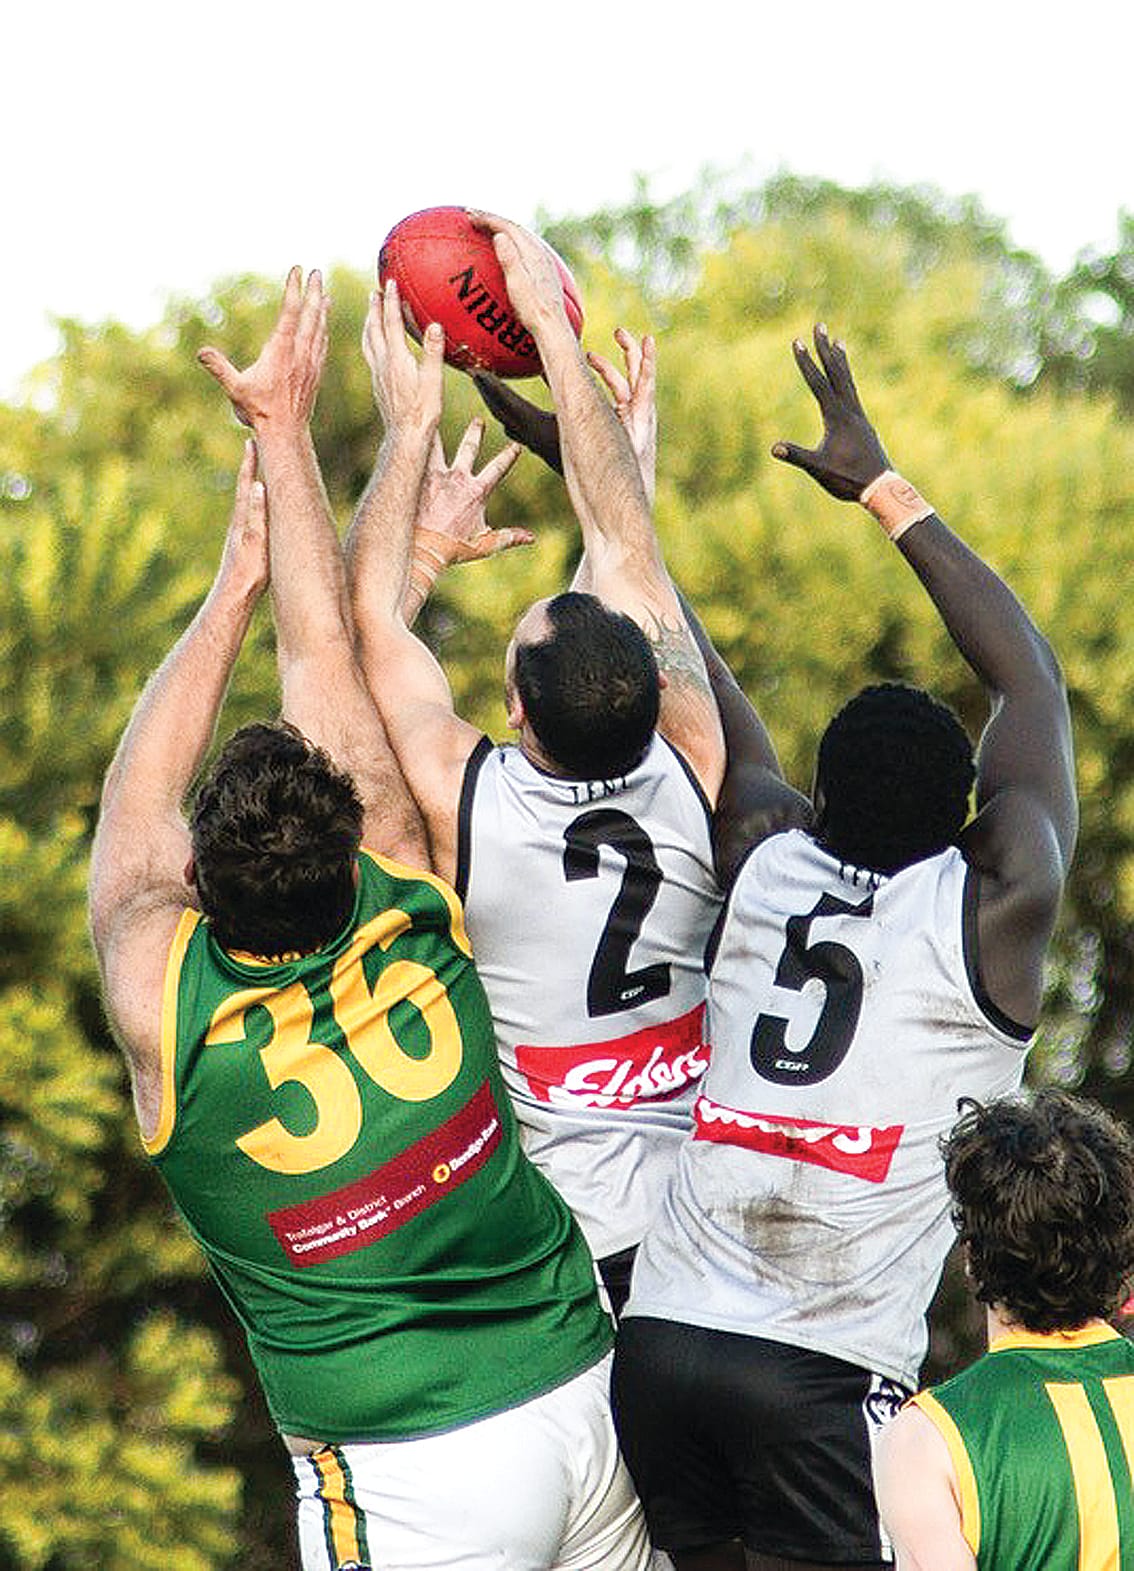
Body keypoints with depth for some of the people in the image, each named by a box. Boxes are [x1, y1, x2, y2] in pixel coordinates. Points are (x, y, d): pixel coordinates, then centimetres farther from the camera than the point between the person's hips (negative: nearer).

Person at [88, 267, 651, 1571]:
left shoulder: (172, 1017, -17)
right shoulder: (412, 925, -10)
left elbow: (133, 807, 1)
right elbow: (325, 661, 0)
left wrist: (232, 583, 11)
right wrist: (281, 430, 9)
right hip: (586, 1382, 4)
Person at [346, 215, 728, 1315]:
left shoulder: (461, 801, -16)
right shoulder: (694, 776, -9)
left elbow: (368, 614, 2)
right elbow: (624, 541, 2)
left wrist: (409, 425, 10)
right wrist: (551, 325, 8)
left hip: (562, 1257, -3)